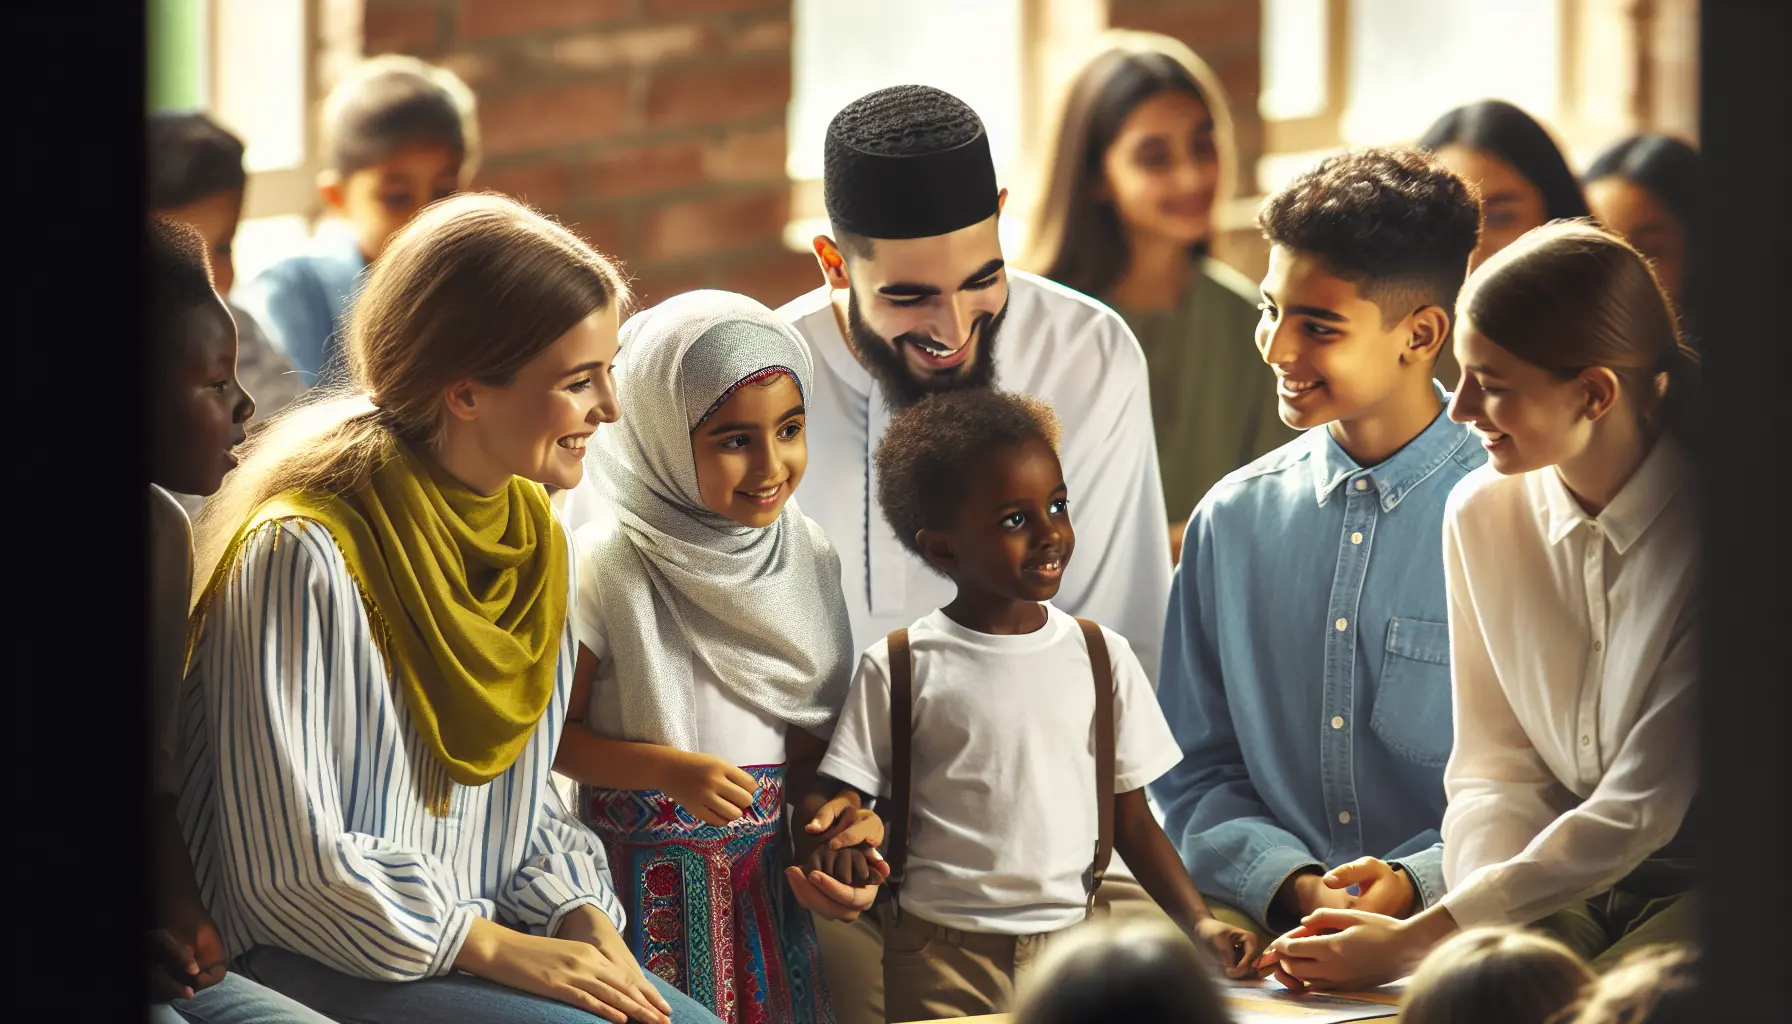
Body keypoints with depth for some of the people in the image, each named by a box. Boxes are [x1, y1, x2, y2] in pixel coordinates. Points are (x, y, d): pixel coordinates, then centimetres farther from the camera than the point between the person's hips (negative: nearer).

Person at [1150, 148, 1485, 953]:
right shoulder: (1234, 519, 12)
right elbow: (1196, 768, 13)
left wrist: (1417, 884, -19)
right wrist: (1290, 886, -6)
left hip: (1451, 919, -3)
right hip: (1265, 915, 3)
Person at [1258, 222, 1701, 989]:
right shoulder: (1483, 514, 3)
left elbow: (1638, 812, -19)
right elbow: (1495, 768, 5)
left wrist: (1412, 941, -20)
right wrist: (1496, 931, -16)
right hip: (1571, 882, 4)